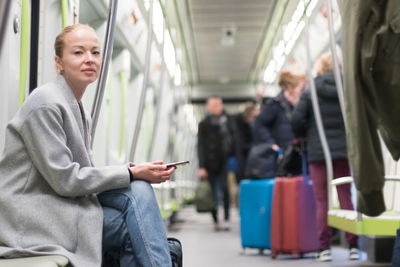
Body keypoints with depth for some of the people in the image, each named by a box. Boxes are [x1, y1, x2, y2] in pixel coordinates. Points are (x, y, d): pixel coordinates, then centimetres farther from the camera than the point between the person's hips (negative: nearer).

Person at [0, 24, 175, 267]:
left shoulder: (81, 112, 15)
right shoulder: (46, 104, -13)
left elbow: (84, 173, 11)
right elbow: (64, 179, -17)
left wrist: (134, 171, -5)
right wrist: (131, 173, -14)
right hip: (31, 217, -8)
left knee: (139, 190, -12)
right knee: (133, 229, -20)